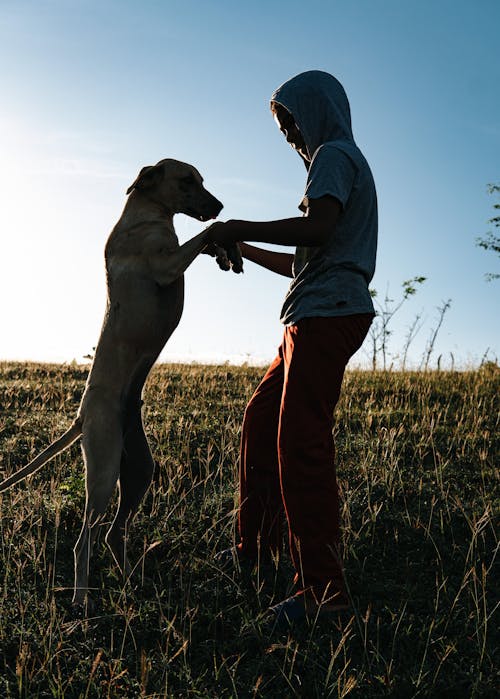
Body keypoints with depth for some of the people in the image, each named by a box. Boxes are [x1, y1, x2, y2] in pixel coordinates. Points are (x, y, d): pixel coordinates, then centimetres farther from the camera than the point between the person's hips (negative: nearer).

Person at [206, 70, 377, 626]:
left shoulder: (335, 154, -1)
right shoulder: (340, 162, 29)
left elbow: (318, 228, -22)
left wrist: (239, 227, -13)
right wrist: (244, 250, 28)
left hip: (329, 313, -10)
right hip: (319, 316, 10)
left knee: (301, 443, -14)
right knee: (261, 420, 12)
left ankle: (323, 590, -12)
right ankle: (254, 549, 20)